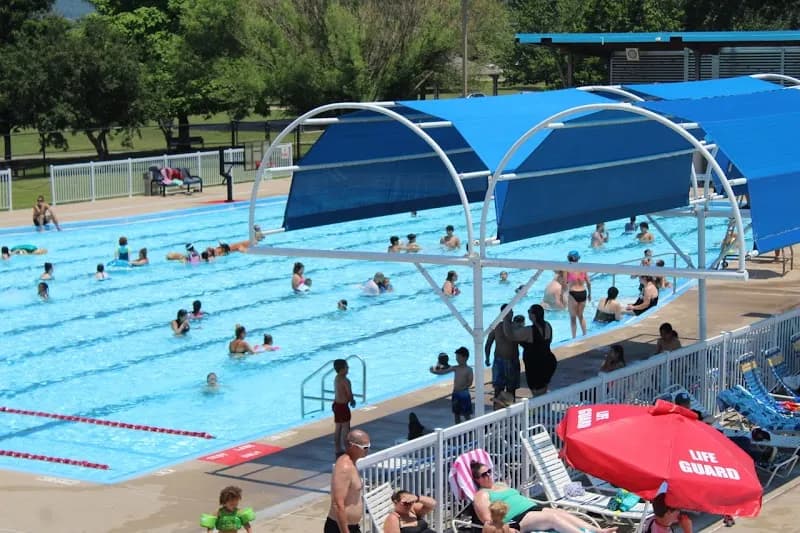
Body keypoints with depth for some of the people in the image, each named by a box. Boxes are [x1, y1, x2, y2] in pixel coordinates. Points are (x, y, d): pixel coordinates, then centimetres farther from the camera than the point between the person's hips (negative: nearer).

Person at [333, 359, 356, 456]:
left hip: (336, 404, 9)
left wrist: (350, 400, 5)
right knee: (345, 429, -1)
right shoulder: (345, 381, -22)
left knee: (337, 428, 15)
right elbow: (349, 394, -18)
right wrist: (352, 401, 3)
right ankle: (347, 451, 5)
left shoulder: (336, 378, 7)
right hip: (343, 406, -9)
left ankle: (338, 450, 24)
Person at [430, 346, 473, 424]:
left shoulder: (468, 369, -10)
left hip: (464, 394, -6)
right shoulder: (455, 368, 6)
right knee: (456, 414, 11)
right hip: (455, 394, 6)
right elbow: (443, 372, 4)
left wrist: (461, 388, -25)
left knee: (466, 415, 1)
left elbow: (470, 383, -15)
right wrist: (434, 371, -10)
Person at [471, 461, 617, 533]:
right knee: (552, 517, -29)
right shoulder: (481, 495, 4)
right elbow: (488, 520, -7)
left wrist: (535, 504, 19)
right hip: (517, 519, -8)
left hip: (533, 508, 8)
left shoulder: (501, 485, 30)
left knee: (562, 513, -16)